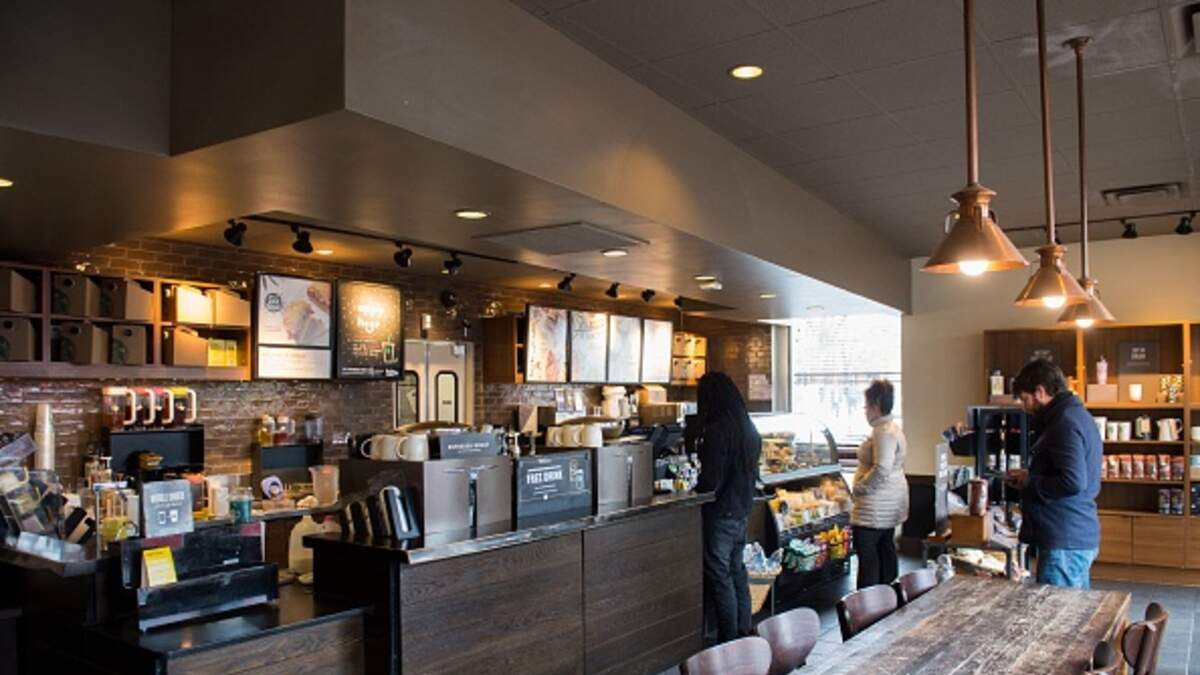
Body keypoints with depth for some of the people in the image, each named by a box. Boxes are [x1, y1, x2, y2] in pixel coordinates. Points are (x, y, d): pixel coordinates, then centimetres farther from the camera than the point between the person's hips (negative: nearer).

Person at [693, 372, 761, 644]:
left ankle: (729, 641, 9)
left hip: (720, 514, -8)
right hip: (742, 510, 9)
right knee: (737, 573, 18)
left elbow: (710, 480, -21)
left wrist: (695, 492, -4)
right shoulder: (749, 428, 7)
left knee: (719, 576, 2)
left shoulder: (717, 430, -20)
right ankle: (744, 634, 26)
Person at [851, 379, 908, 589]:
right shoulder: (893, 428, 13)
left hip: (876, 506, -11)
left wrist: (860, 487, -17)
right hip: (890, 503, 11)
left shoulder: (883, 432, -20)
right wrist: (864, 486, 17)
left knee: (866, 550, -6)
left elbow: (881, 469, -28)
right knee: (885, 547, 16)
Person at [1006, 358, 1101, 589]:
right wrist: (1030, 478, 11)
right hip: (1080, 537, 10)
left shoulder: (1066, 422, -16)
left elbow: (1073, 482, -25)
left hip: (1064, 544, -10)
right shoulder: (1077, 415, 16)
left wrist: (1029, 481, -11)